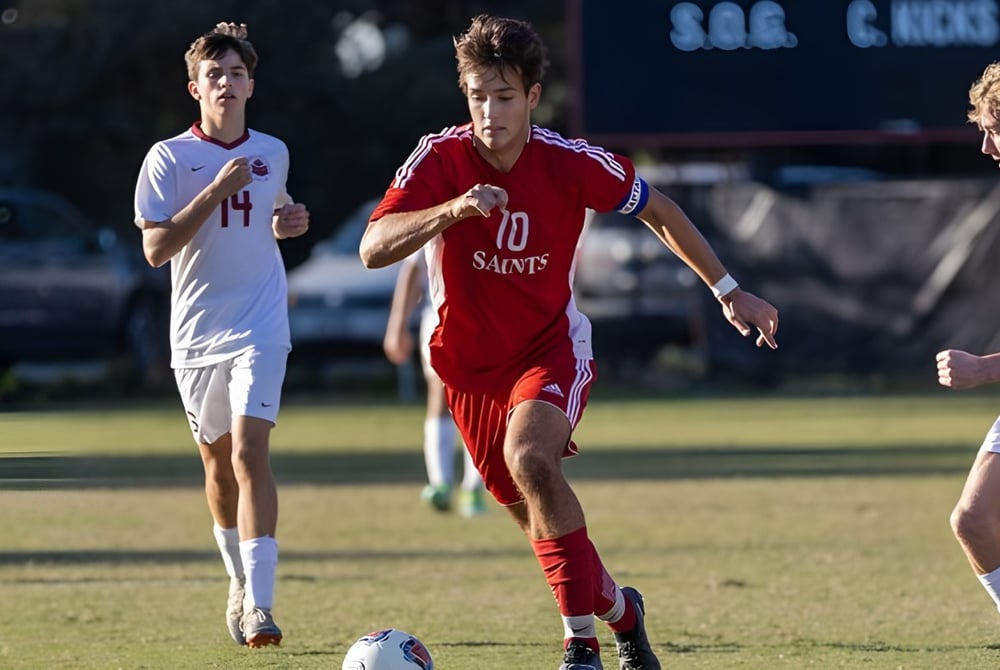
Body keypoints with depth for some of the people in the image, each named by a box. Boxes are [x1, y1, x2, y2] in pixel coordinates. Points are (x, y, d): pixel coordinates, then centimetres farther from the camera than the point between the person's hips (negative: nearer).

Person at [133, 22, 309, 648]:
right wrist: (216, 192, -18)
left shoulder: (273, 152, 7)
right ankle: (240, 583, 33)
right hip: (196, 335, 1)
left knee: (250, 452, -17)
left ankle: (259, 604, -22)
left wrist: (286, 223, 4)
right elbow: (156, 248, -11)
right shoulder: (170, 157, -3)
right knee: (218, 462, 11)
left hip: (259, 328, 0)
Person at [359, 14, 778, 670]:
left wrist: (728, 290, 2)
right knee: (536, 516, 10)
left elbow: (658, 210, 2)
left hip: (553, 347, -2)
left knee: (529, 457, -31)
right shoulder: (439, 159, -18)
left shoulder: (571, 162, -16)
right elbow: (374, 248, -30)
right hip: (470, 362, 2)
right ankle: (617, 608, 38)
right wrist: (455, 208, -45)